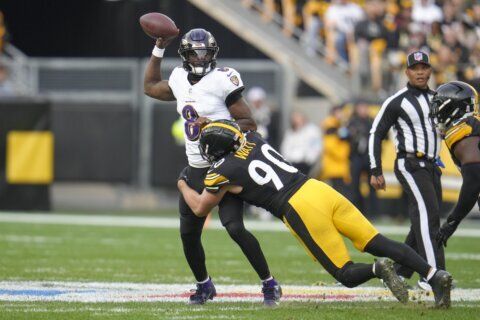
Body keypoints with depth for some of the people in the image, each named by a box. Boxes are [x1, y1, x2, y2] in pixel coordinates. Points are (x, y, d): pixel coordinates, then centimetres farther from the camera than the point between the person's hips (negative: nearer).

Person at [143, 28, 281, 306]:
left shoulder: (222, 81, -13)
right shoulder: (180, 81, 8)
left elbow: (250, 124, -11)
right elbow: (150, 86, 29)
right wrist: (159, 48, 21)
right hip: (195, 169, 7)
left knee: (235, 227, -18)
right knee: (189, 234, 7)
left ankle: (270, 285, -8)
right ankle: (204, 286, 29)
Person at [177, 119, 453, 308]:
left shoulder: (223, 171, 2)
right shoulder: (252, 139, 17)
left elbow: (200, 208, 21)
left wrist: (184, 187, 38)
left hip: (301, 209, -6)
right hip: (319, 189, 6)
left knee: (347, 275, 1)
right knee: (379, 243, 1)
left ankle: (378, 269, -30)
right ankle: (435, 275, -14)